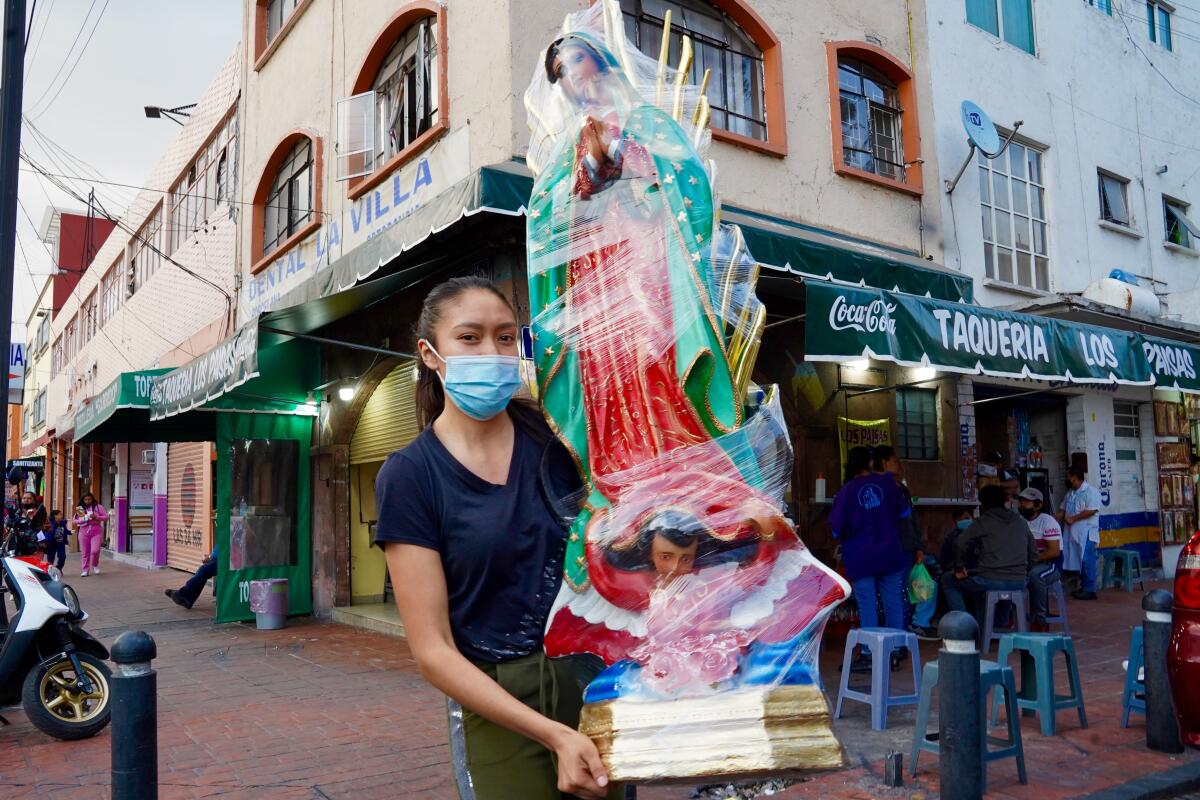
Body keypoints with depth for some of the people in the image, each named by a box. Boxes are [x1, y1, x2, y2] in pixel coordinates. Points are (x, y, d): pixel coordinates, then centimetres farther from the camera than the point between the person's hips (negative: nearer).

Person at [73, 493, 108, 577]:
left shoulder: (98, 507, 3)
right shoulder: (80, 509, 9)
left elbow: (106, 516, 1)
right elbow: (74, 520, 6)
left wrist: (96, 517, -16)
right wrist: (84, 520, -13)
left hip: (96, 531, -2)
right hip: (84, 532, 2)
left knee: (95, 550, -12)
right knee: (85, 552, 4)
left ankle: (95, 565, 17)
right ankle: (85, 570, 14)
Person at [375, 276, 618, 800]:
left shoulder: (553, 433, -2)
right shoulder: (409, 476, -9)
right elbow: (433, 650, -12)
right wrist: (553, 735, -18)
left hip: (595, 678, 3)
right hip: (494, 701, -2)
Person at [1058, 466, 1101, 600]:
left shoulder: (1090, 491, -10)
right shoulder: (1070, 494, 17)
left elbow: (1091, 511, -19)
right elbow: (1063, 511, 19)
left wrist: (1073, 519, -17)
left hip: (1086, 533, -8)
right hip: (1073, 533, 8)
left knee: (1087, 561, -7)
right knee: (1078, 561, 11)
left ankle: (1090, 590, -3)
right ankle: (1083, 587, 18)